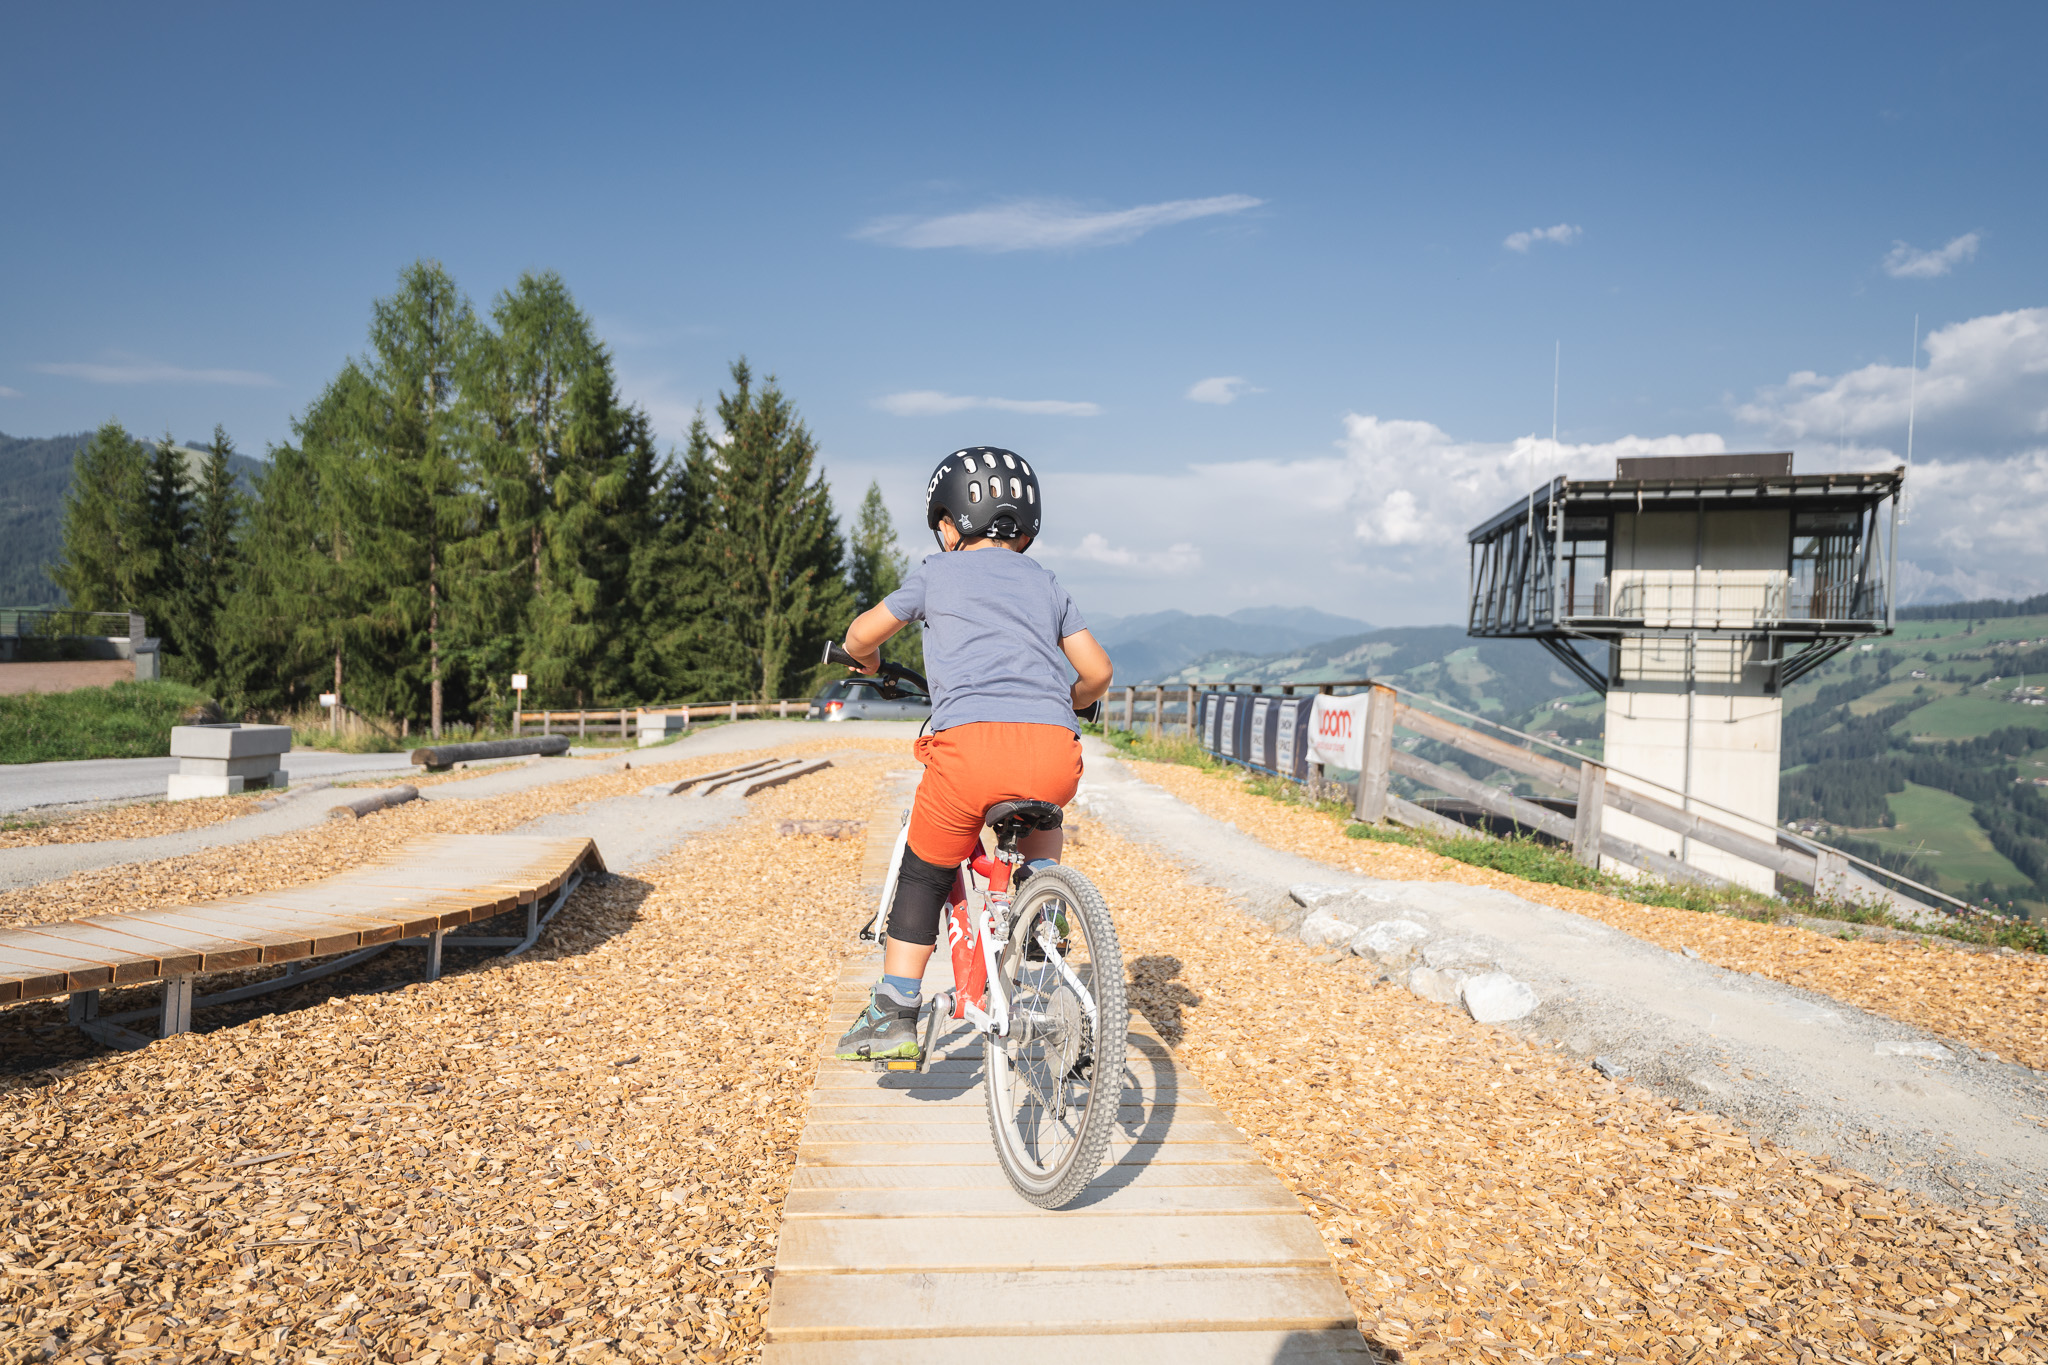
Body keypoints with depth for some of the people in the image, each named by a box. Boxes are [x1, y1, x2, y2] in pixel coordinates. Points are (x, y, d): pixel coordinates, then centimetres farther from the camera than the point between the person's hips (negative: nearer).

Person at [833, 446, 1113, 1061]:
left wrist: (871, 664, 48)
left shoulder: (937, 574, 18)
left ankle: (894, 1012, 17)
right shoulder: (1047, 583, 25)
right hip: (1055, 754, 3)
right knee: (1039, 825, 38)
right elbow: (1098, 671, 22)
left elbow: (861, 635, 25)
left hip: (972, 743, -3)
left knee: (924, 874, 17)